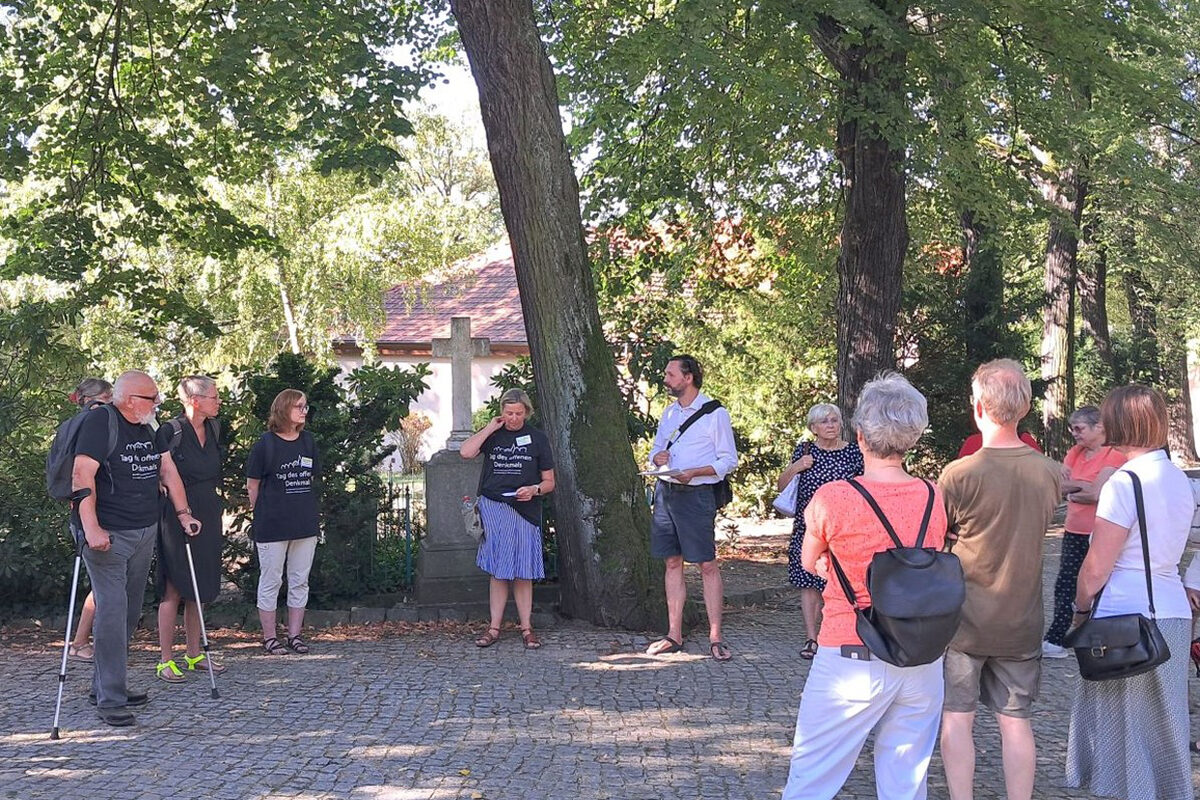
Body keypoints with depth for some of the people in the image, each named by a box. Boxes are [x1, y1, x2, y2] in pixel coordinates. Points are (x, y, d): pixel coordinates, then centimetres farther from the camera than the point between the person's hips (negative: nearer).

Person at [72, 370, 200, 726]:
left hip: (145, 533, 8)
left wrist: (183, 513, 10)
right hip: (108, 536, -8)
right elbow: (82, 475, -19)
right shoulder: (101, 421, -11)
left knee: (130, 613, 11)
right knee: (112, 611, -10)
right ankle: (110, 699, -6)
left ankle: (105, 684, 22)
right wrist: (91, 528, -26)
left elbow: (168, 469, 18)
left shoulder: (150, 427, 12)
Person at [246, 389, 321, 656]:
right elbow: (252, 485, -3)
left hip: (306, 523, 5)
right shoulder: (266, 444, -8)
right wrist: (263, 513, 3)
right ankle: (269, 637, 11)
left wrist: (307, 511, 12)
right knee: (271, 582, 3)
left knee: (300, 581, 10)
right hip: (272, 525, -5)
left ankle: (295, 635, 19)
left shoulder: (308, 441, 8)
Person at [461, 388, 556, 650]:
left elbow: (549, 482, 8)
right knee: (498, 571, 3)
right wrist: (490, 428, -5)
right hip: (493, 508, 1)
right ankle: (494, 628, 6)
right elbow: (466, 452, -9)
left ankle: (526, 628, 8)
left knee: (522, 573, 3)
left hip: (525, 510, -1)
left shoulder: (537, 438, 7)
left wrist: (534, 489, -12)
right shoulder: (491, 434, 10)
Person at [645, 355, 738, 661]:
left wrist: (693, 472, -18)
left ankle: (715, 638, -1)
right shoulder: (669, 412, 16)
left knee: (707, 565, -5)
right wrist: (657, 457, -1)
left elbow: (729, 460, -5)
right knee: (673, 563, 8)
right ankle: (674, 636, 14)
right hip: (666, 492, 6)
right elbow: (656, 449, 23)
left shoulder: (715, 414, -4)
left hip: (696, 495, -6)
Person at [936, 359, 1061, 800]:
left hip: (963, 619, -3)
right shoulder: (1050, 473, -4)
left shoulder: (958, 474, -18)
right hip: (1022, 621, 4)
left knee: (956, 717, 7)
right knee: (1015, 720, 11)